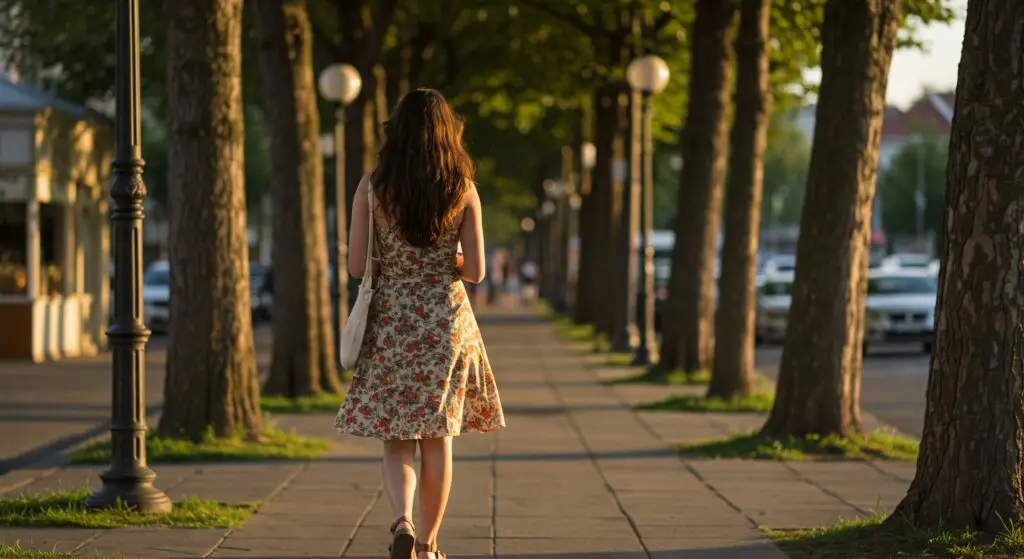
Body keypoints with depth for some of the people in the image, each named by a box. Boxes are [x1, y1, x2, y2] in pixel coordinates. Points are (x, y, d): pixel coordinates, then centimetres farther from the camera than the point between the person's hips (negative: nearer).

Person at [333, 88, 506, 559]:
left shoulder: (372, 187, -6)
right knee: (437, 438, 11)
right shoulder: (462, 189, -5)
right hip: (447, 320, 0)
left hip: (390, 320, 0)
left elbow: (357, 265, -5)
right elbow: (475, 271, -5)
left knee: (396, 437, 7)